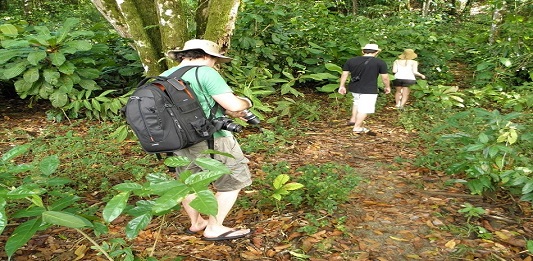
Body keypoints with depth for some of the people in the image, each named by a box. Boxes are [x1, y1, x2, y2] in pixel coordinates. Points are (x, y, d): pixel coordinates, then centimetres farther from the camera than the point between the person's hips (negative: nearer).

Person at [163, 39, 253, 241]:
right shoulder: (204, 73, -16)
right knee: (232, 182, 12)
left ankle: (196, 223, 43)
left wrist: (225, 111, 15)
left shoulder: (165, 77, 7)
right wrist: (246, 102, 2)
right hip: (211, 141, -7)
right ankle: (214, 229, 19)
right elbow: (233, 104, -21)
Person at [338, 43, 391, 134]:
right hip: (369, 90, -5)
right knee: (364, 108, 3)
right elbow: (385, 77, -3)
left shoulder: (351, 60, 4)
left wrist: (342, 86, 15)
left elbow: (344, 74, 6)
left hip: (354, 88, 5)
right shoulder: (380, 62, -6)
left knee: (357, 102, 28)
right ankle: (357, 127, 6)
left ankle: (353, 119, 26)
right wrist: (387, 87, 12)